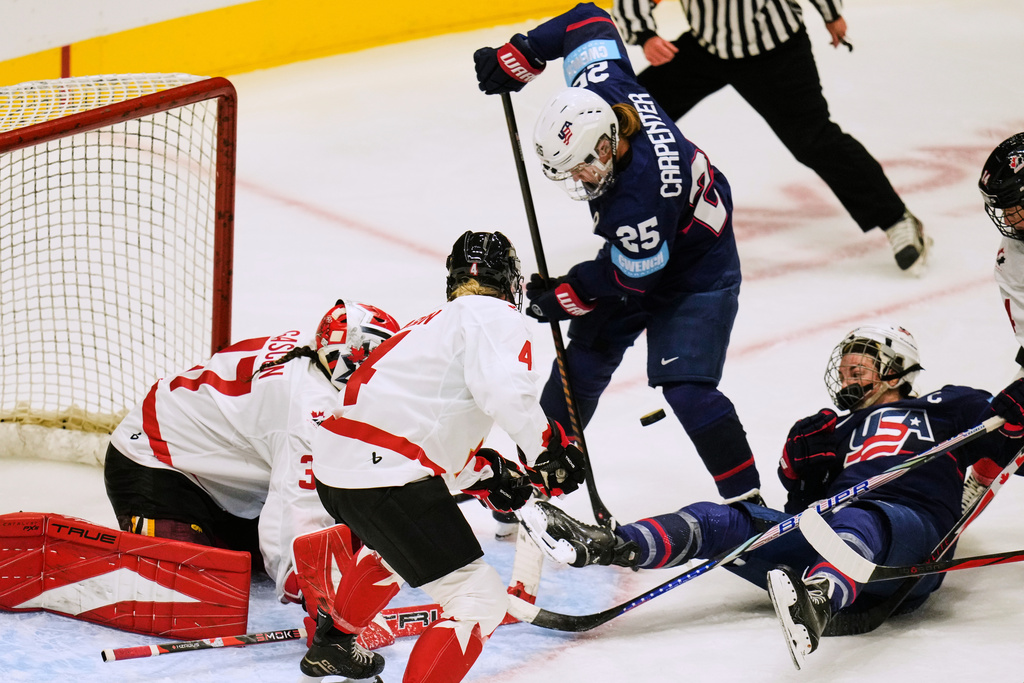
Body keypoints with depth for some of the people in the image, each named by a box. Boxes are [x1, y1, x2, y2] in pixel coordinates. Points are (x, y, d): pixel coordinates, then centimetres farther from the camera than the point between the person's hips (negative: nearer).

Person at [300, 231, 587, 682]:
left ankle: (332, 643, 58)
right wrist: (548, 449, -10)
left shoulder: (437, 323, 26)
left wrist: (486, 476, 22)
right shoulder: (495, 315, -2)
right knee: (479, 601, -6)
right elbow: (505, 391, -22)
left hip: (335, 460, 10)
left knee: (395, 542, 41)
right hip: (386, 476, -10)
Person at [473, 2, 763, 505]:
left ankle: (746, 497, -11)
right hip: (634, 254, 9)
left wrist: (562, 296, -14)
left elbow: (630, 278, -26)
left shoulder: (642, 195, -41)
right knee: (583, 359, 11)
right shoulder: (599, 91, -22)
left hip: (694, 271, -9)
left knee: (685, 386, -20)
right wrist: (519, 56, -5)